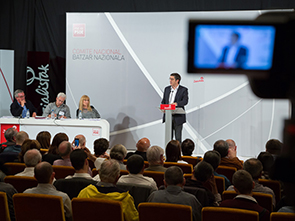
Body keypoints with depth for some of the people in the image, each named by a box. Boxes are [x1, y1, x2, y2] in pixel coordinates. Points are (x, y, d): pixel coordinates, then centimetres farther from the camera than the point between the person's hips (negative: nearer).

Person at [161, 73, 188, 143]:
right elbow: (163, 101, 14)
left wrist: (177, 103, -34)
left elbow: (185, 101, -15)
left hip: (177, 117, -4)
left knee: (178, 138, -1)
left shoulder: (183, 90, -2)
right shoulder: (167, 89, 13)